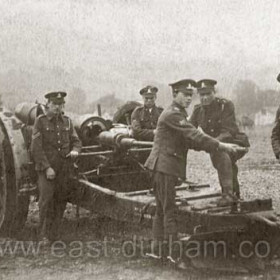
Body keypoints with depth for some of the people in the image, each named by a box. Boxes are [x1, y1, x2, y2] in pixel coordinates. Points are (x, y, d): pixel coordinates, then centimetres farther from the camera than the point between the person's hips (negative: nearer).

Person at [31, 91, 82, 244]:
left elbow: (75, 141, 14)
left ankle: (54, 233, 17)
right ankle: (44, 235, 2)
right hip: (46, 167, -4)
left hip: (64, 168, 4)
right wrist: (47, 167, -15)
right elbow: (36, 148, -8)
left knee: (60, 201, 6)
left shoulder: (67, 121, 11)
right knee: (46, 200, -9)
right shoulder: (40, 121, -3)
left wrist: (75, 150, -10)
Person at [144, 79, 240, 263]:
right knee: (169, 211, -7)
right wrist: (220, 146, -23)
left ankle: (158, 249, 19)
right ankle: (173, 252, -3)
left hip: (163, 167, 10)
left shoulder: (178, 113, 19)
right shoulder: (172, 114, -14)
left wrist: (216, 147, 5)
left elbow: (188, 141, 16)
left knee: (161, 210, 13)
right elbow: (194, 135, -22)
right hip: (165, 166, -10)